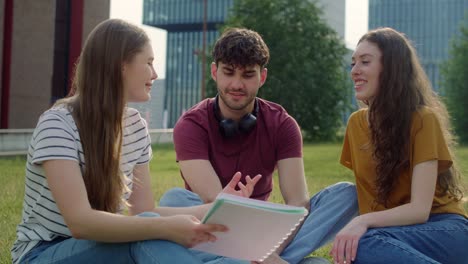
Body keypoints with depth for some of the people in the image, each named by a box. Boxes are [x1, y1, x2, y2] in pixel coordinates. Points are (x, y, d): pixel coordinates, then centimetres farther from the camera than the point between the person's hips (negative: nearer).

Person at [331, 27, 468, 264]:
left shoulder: (423, 119, -10)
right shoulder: (356, 123, 8)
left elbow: (420, 209, -18)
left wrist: (364, 222, -33)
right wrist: (354, 228, -5)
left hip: (445, 229, -4)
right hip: (395, 230, 5)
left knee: (366, 244, -35)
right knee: (352, 245, -32)